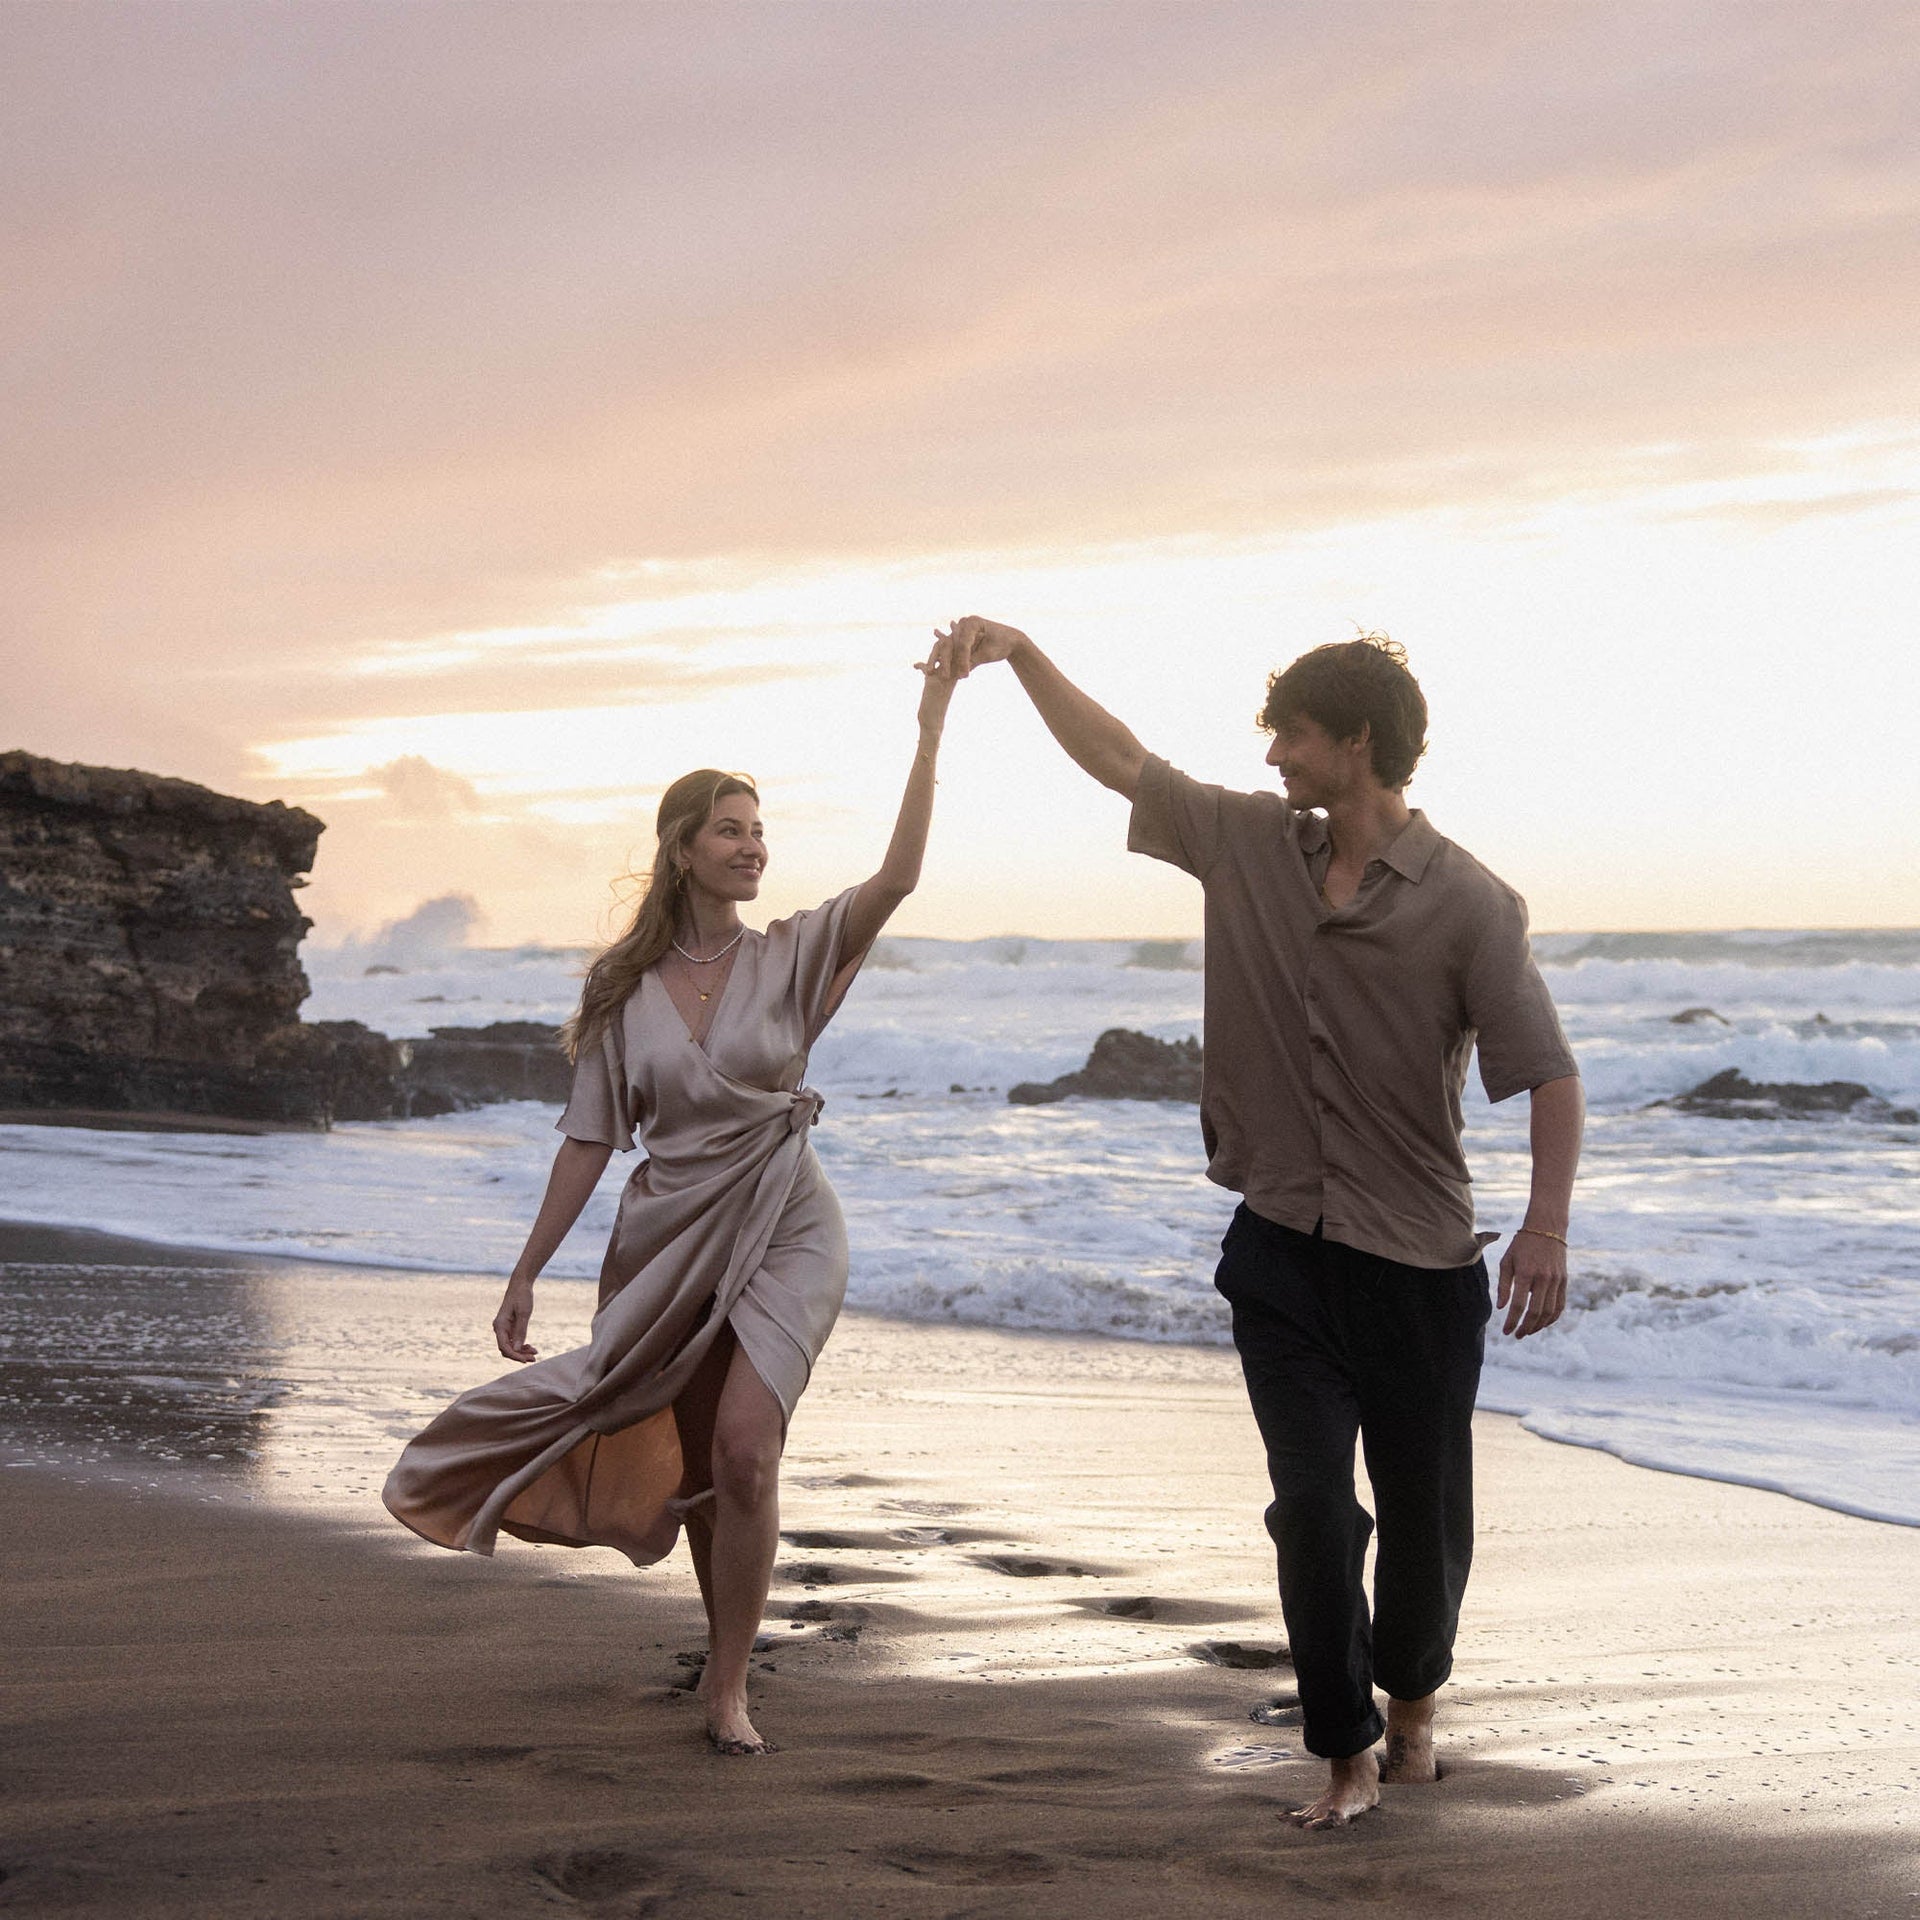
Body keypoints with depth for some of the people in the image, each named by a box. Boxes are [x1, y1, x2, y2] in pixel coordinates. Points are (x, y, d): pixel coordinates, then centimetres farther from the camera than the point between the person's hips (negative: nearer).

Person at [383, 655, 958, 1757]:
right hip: (667, 1241, 3)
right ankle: (729, 1650, 33)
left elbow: (898, 877, -18)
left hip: (784, 1233, -2)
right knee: (697, 1464, 10)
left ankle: (729, 1691, -9)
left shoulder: (791, 960, -3)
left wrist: (931, 729, -23)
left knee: (744, 1443, -20)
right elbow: (591, 1140, 6)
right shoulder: (626, 991, 2)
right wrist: (526, 1275, 4)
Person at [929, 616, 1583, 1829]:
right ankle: (1348, 1754, 9)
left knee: (1425, 1514, 9)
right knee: (1312, 1508, -5)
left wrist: (1547, 1226, -22)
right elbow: (1120, 759, 13)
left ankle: (1412, 1696, 37)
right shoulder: (1247, 844, 2)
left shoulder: (1468, 903, -12)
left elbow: (1551, 1073, -12)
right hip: (1283, 1250, 3)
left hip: (1420, 1261, -3)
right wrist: (1016, 647, 10)